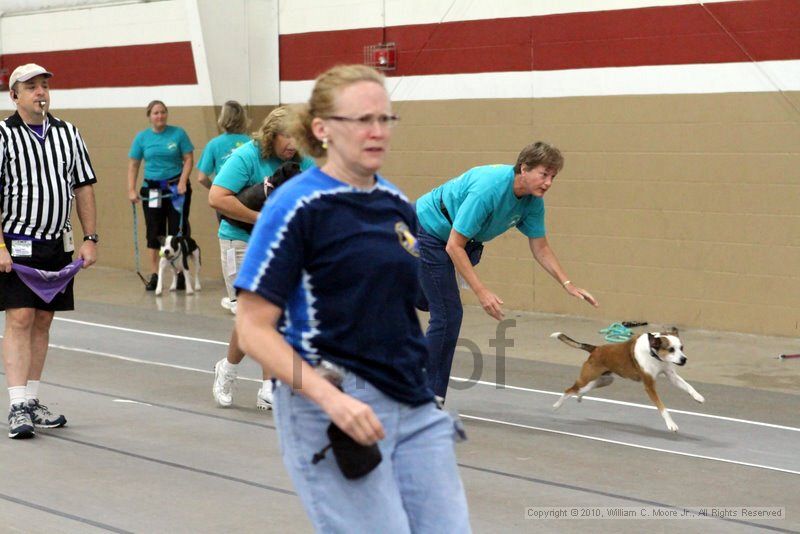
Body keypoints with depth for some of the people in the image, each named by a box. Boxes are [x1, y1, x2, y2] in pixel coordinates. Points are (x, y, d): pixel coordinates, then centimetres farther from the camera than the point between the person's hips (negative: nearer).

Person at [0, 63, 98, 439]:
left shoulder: (68, 133, 10)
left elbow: (83, 187, 13)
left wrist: (90, 239, 7)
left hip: (58, 246, 5)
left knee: (42, 322, 9)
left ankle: (32, 402, 17)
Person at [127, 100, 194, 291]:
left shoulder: (178, 133, -2)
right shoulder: (142, 137, 3)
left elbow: (188, 159, -2)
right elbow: (133, 165, 5)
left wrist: (182, 182, -13)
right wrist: (131, 190, -3)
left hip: (176, 187, -2)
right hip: (152, 189, 2)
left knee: (178, 231, -3)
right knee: (154, 233, 5)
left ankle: (181, 273, 3)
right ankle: (155, 275, 10)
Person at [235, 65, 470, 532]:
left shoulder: (398, 205, 11)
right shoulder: (296, 207, -9)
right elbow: (254, 329, -12)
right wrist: (331, 399, -23)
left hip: (415, 408, 7)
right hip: (330, 410, -6)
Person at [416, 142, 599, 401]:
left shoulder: (533, 201, -12)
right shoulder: (489, 189, -36)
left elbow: (540, 248, 0)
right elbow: (454, 246, -33)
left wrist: (568, 284, -12)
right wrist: (481, 291, -36)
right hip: (427, 231, -8)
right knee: (448, 314, -11)